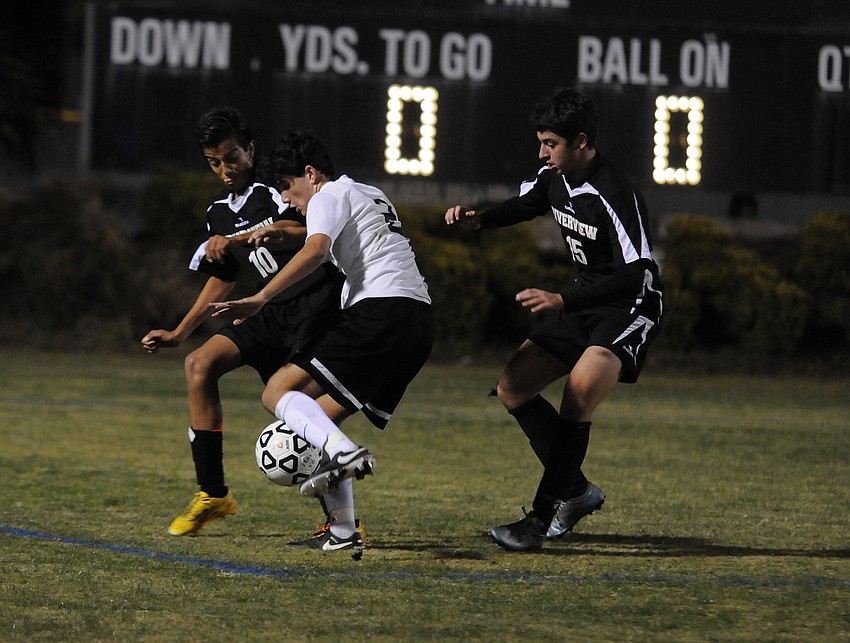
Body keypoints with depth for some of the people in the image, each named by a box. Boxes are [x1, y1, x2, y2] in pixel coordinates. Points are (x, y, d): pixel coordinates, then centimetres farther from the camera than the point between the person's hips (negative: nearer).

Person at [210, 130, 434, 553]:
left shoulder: (330, 196, 3)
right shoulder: (372, 196, 31)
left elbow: (316, 250, -17)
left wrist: (261, 298, -22)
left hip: (379, 309, -9)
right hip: (419, 321, 9)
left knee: (277, 393, -9)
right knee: (321, 419, 14)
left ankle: (343, 453, -33)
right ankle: (342, 533, 6)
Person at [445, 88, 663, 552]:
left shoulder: (616, 196, -27)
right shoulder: (555, 178, -1)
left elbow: (637, 275, -31)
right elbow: (525, 205, 23)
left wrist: (562, 300, -36)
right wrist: (478, 219, 2)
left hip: (630, 310, -9)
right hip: (584, 306, 10)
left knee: (578, 396, -29)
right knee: (512, 388, 5)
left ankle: (539, 520, -25)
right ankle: (576, 490, 15)